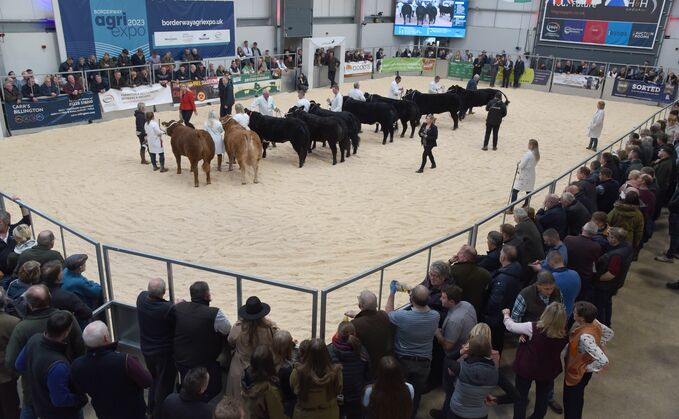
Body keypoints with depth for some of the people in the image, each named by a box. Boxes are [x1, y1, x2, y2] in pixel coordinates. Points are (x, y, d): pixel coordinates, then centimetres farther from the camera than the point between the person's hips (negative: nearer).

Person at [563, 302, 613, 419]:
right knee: (576, 398, 31)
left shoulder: (585, 337, -40)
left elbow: (603, 361, -39)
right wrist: (596, 346, 5)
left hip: (577, 373, -8)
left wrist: (589, 368, -21)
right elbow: (609, 333, 3)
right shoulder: (593, 322, -16)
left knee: (571, 401, 16)